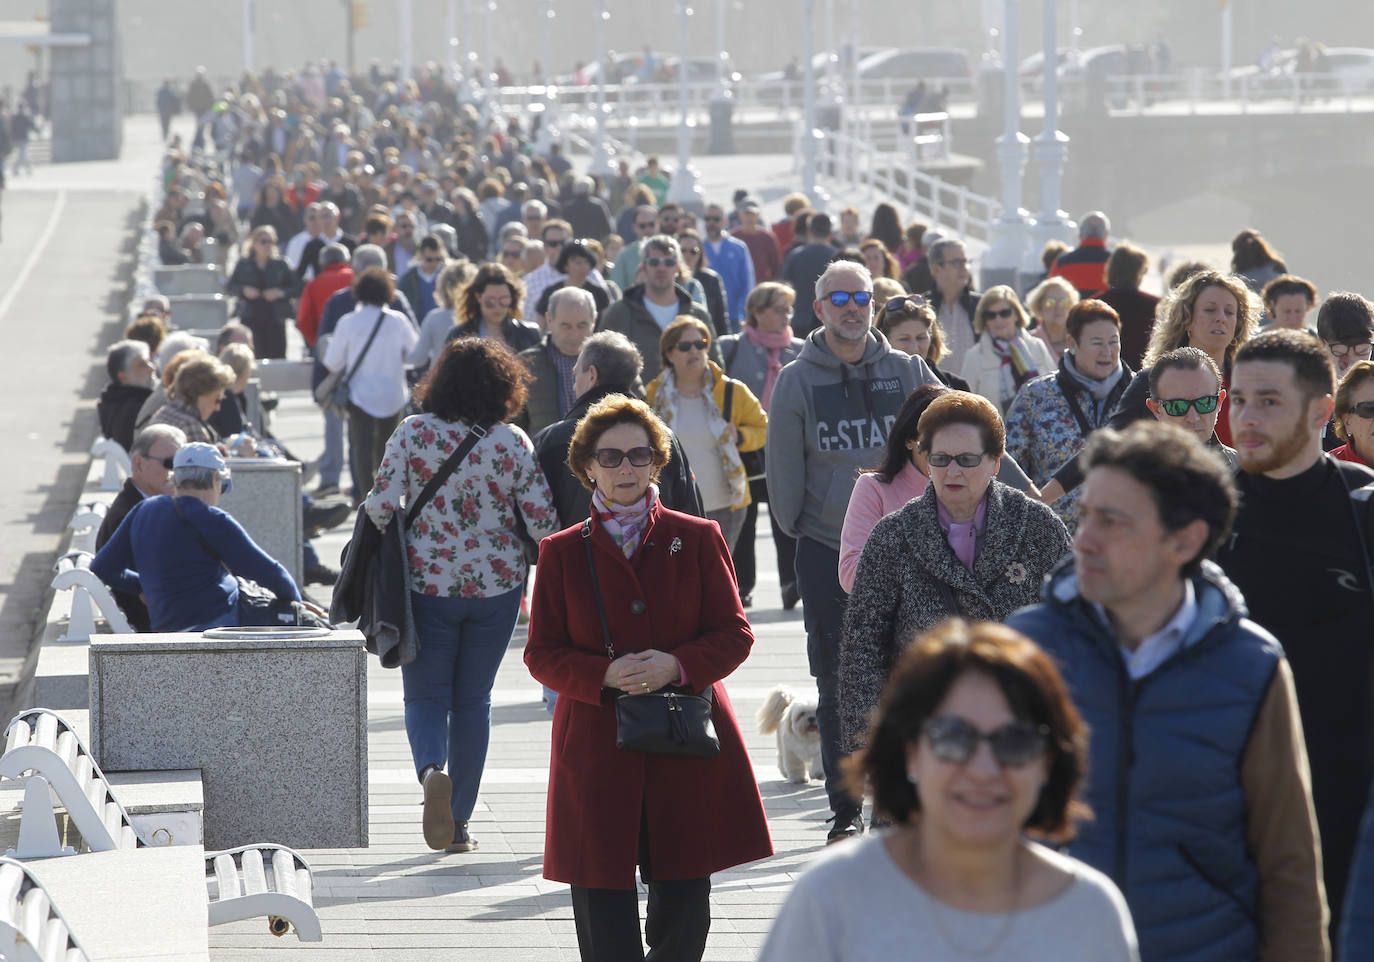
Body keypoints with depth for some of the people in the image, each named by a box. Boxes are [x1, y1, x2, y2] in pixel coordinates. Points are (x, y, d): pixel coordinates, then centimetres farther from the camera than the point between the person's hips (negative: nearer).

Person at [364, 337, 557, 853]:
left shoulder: (413, 433, -9)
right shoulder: (513, 443, -6)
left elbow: (381, 506, -13)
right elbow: (544, 522, -6)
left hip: (427, 583, -1)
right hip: (496, 587, 1)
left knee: (426, 696, 8)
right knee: (473, 701, 13)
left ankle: (432, 770, -24)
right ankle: (459, 821, 14)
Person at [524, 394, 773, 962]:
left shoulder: (697, 540, 5)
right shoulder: (562, 553, 6)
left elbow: (734, 634, 3)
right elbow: (542, 653, 5)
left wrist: (676, 666, -15)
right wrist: (605, 675, -14)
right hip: (596, 744, 0)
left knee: (684, 895, 2)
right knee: (602, 897, -3)